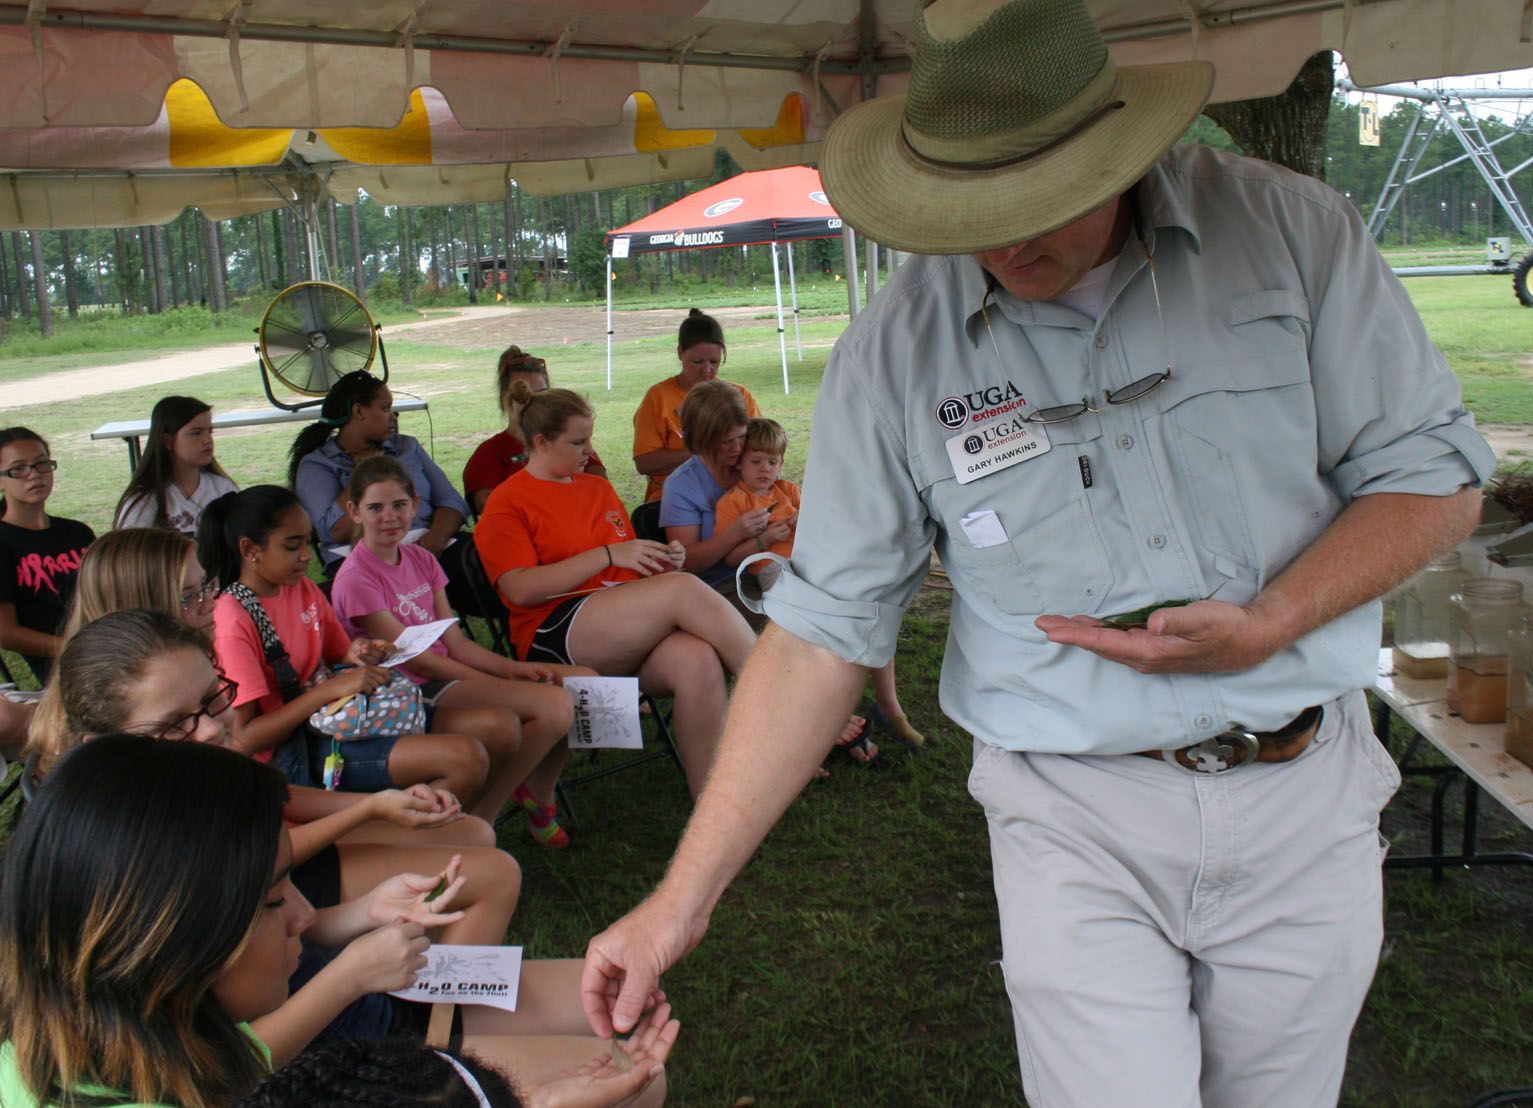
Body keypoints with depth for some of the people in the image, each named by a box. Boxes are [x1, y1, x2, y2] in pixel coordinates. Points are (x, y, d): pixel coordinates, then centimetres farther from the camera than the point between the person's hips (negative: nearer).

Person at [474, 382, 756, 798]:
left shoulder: (599, 487, 24)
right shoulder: (506, 502, 4)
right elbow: (521, 589, -10)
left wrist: (661, 563, 6)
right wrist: (608, 554, -13)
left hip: (630, 633, 6)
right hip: (555, 639, -6)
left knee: (698, 659, -31)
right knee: (684, 589, -29)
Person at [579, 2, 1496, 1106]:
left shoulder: (1291, 228, -7)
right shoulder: (895, 352, -10)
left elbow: (1436, 471, 0)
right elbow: (821, 633, -9)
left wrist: (1270, 624, -19)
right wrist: (682, 898, -12)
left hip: (1304, 802, 2)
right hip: (1079, 819, -2)